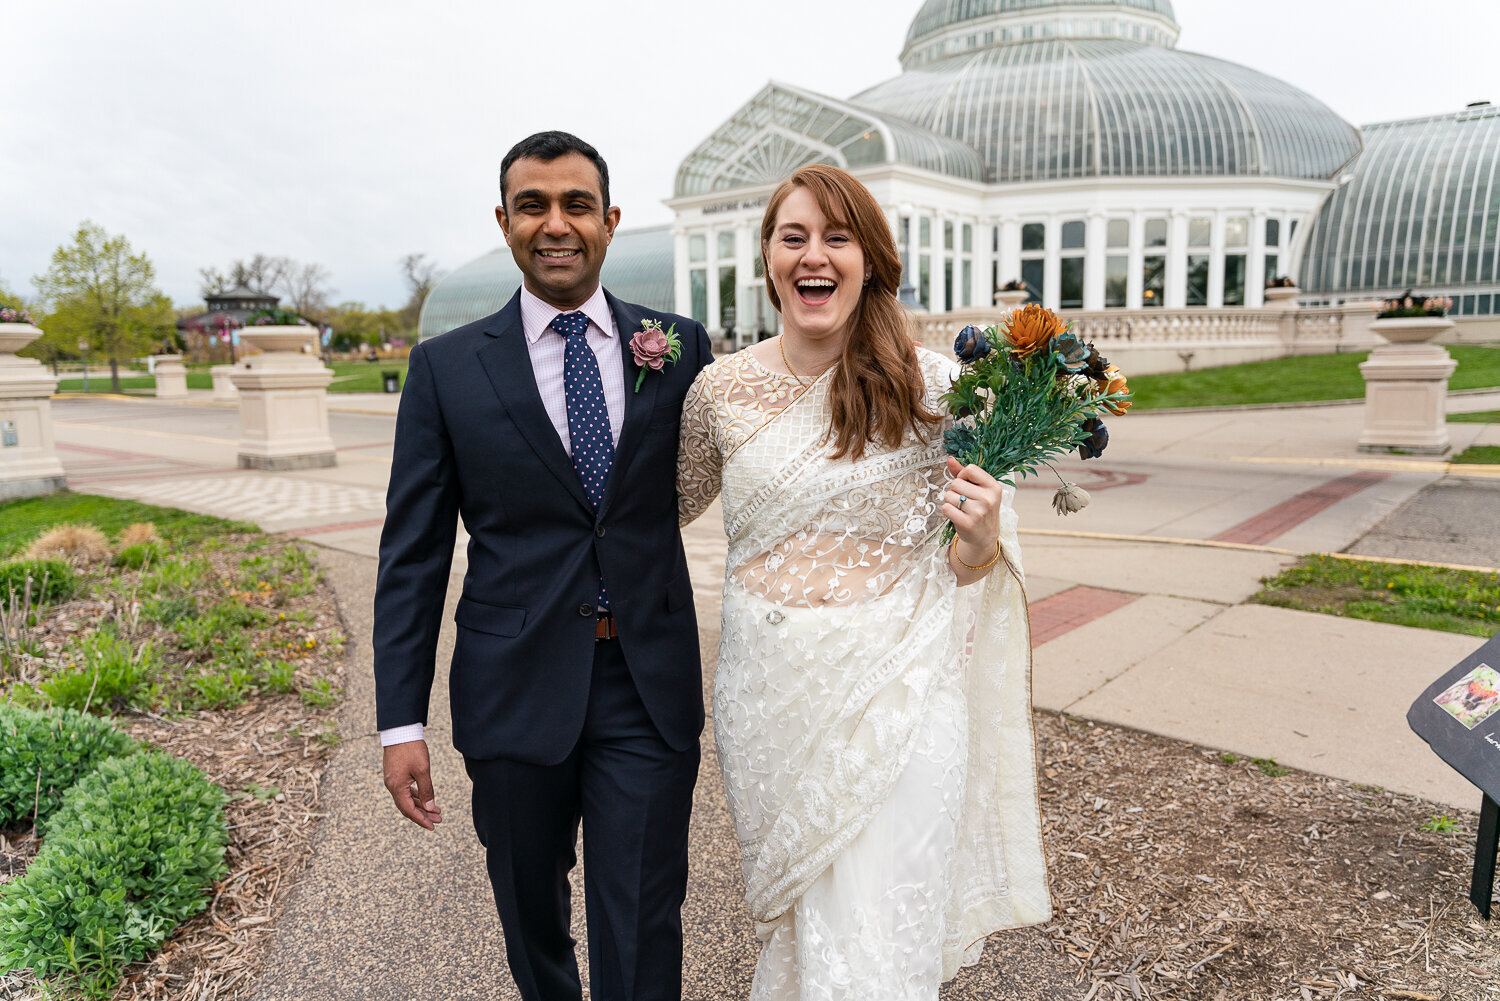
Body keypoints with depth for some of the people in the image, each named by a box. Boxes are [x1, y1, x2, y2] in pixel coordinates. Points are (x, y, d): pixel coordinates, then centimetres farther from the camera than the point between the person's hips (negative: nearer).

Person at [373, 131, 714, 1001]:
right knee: (531, 910, 23)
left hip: (650, 687, 0)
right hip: (516, 689, 1)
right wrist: (402, 722, -3)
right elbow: (414, 553, -1)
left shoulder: (679, 346, 0)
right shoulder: (447, 367, -2)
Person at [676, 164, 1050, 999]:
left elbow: (971, 564, 3)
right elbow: (672, 506, 17)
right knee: (789, 906, 23)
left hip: (896, 696, -2)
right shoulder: (722, 389, -1)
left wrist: (980, 539, -19)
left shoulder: (934, 386, -6)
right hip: (769, 694, 3)